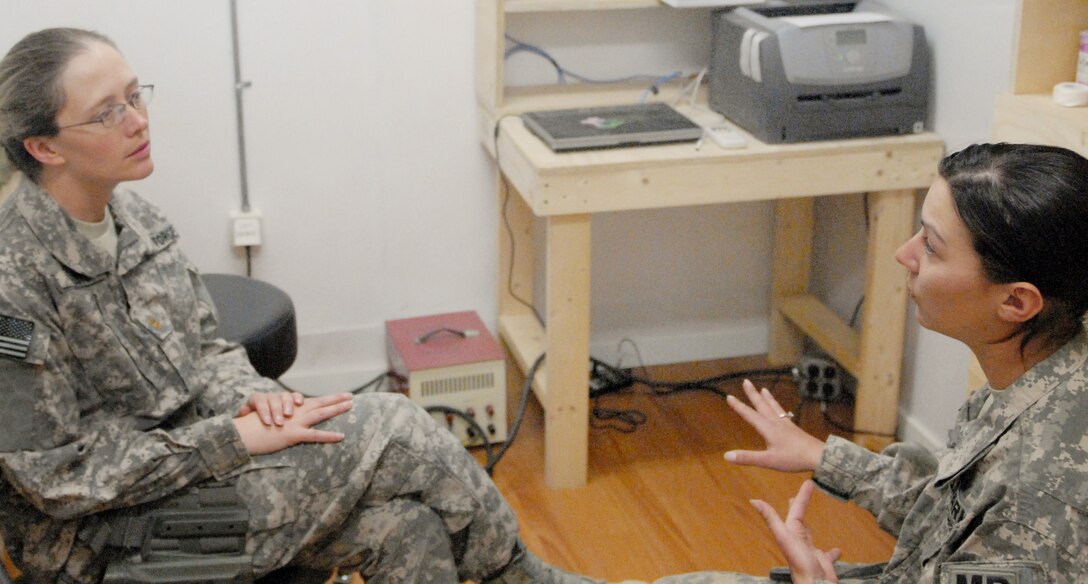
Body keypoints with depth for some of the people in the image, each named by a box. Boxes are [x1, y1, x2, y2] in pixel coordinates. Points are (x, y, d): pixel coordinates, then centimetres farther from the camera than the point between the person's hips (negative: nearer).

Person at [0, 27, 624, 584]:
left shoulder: (132, 216, 3)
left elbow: (205, 349, 13)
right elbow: (59, 476, -20)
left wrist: (248, 398, -10)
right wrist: (237, 440, -21)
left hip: (181, 460, 7)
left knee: (403, 525, -18)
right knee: (388, 426, -17)